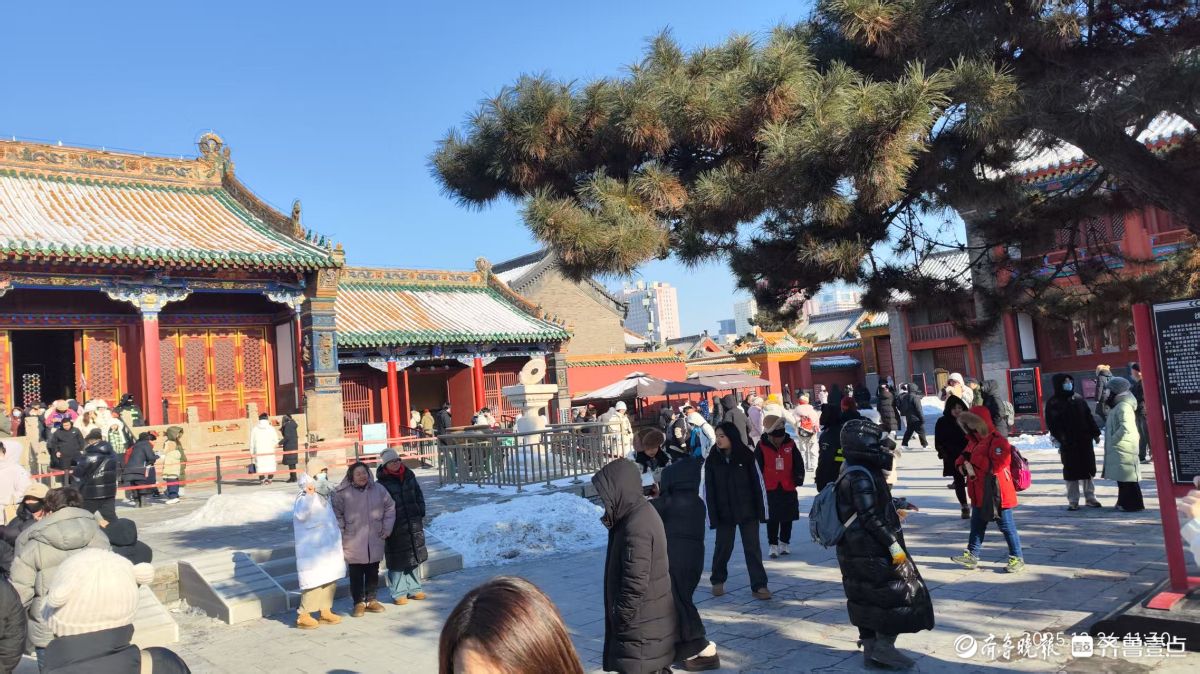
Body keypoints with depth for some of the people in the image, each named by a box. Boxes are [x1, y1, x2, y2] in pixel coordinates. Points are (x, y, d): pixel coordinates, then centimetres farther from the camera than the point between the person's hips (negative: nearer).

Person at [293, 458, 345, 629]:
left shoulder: (324, 495, 13)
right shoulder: (305, 495, -14)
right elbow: (300, 514, -34)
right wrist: (308, 496, -43)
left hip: (329, 546, 9)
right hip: (313, 548, -9)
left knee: (330, 579, 11)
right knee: (315, 581, -9)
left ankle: (325, 611, 21)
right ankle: (303, 615, 1)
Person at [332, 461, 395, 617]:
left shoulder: (378, 489, 1)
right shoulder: (342, 493, -7)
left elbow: (390, 507, 10)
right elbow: (336, 514, -1)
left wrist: (386, 528, 6)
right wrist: (341, 532, -6)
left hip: (375, 542, 3)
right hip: (353, 542, -3)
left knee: (373, 572, 12)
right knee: (356, 574, 3)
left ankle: (371, 600, 25)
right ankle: (359, 602, 14)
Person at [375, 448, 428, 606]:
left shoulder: (409, 477, 7)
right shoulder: (382, 483, -10)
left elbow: (419, 496, 15)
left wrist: (420, 515, 8)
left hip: (414, 526, 5)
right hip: (395, 528, -5)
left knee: (415, 557, 13)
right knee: (397, 561, 0)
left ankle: (414, 588, 25)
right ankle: (398, 593, 12)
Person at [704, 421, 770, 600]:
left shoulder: (747, 456, -5)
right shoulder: (712, 460, -2)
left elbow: (758, 484, -2)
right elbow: (708, 490, -2)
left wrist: (761, 510, -4)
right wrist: (712, 516, -6)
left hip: (747, 511, -1)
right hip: (724, 513, 1)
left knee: (752, 547, 2)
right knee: (723, 547, 10)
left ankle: (759, 585, 9)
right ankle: (718, 581, 30)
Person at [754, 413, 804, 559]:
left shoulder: (790, 444, -3)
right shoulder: (761, 446, -8)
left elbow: (798, 462, 5)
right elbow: (757, 467, -3)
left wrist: (798, 478, -2)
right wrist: (759, 484, -2)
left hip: (788, 488, 3)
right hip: (770, 488, -2)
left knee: (787, 518, 12)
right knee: (772, 519, 1)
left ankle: (784, 543, 27)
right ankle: (773, 545, 9)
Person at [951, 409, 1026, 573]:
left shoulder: (997, 441, -16)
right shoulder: (973, 441, 13)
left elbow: (998, 464, -25)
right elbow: (964, 457, 18)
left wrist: (974, 460, -23)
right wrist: (963, 463, -5)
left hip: (997, 494, -9)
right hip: (979, 495, 9)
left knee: (1007, 526, 2)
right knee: (976, 525, 14)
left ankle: (1017, 558, 13)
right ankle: (972, 555, 22)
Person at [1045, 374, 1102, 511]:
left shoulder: (1078, 400, 10)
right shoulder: (1053, 403, -5)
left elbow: (1089, 417, 14)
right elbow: (1052, 424, -9)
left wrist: (1095, 433, 9)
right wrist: (1058, 439, -16)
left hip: (1085, 440, 4)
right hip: (1068, 443, -4)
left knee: (1088, 469, 9)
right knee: (1071, 472, 1)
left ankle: (1090, 497, 20)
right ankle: (1073, 501, 9)